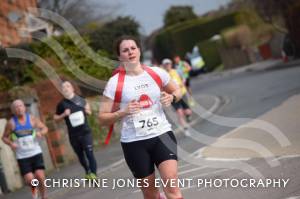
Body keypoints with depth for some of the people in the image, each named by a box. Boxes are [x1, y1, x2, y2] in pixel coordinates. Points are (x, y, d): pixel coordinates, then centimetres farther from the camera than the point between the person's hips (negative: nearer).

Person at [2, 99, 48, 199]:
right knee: (29, 180, -11)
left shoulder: (32, 118, -2)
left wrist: (40, 132, -13)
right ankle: (34, 187, 27)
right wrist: (11, 143, -15)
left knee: (40, 176, -11)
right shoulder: (11, 123, -6)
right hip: (22, 156, -1)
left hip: (36, 153, 1)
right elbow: (4, 137, 5)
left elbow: (44, 128, 9)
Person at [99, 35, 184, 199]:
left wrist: (171, 97, -4)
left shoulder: (157, 73, 1)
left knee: (172, 184, -16)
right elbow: (102, 118, -2)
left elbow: (177, 91, 19)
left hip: (162, 134, 1)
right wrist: (123, 112, -19)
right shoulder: (115, 83, -5)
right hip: (134, 142, -1)